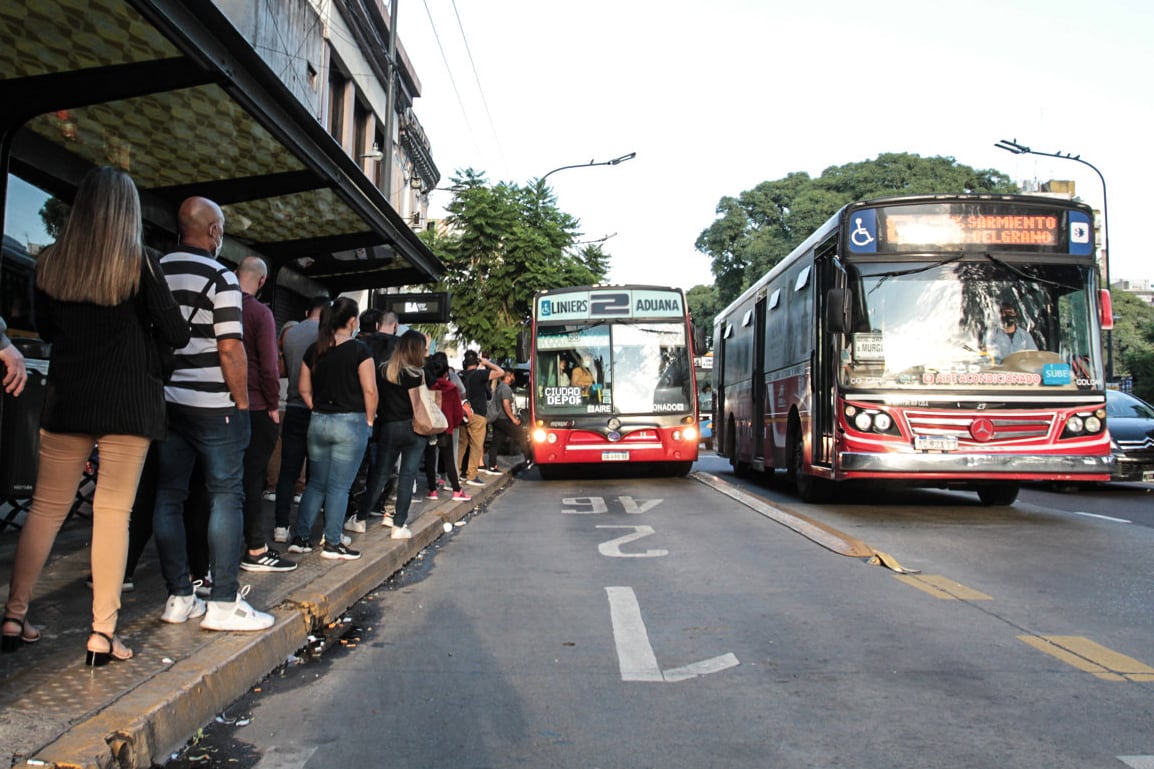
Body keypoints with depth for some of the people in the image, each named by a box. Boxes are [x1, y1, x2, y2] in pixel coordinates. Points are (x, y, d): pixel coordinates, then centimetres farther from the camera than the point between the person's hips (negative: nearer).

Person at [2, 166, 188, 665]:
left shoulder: (51, 264, 5)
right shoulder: (140, 264, -7)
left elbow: (45, 330, 17)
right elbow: (176, 335, -5)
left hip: (66, 399, 4)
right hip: (128, 402, -3)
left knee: (47, 508, 13)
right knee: (113, 512, -1)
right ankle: (102, 632, 2)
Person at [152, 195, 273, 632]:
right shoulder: (220, 277, -10)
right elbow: (230, 349, -16)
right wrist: (242, 401, -7)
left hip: (166, 401, 6)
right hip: (213, 405, -6)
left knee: (169, 497, 9)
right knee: (225, 498, -1)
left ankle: (179, 598, 15)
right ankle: (223, 603, 1)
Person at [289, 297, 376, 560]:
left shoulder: (314, 351, 7)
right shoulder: (359, 350, -9)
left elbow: (304, 388, 11)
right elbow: (370, 390, -12)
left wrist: (319, 411, 15)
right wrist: (369, 420, -1)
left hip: (318, 422, 5)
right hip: (350, 423, -5)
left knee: (315, 483, 15)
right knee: (339, 486, 1)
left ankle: (301, 538, 17)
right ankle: (332, 543, 6)